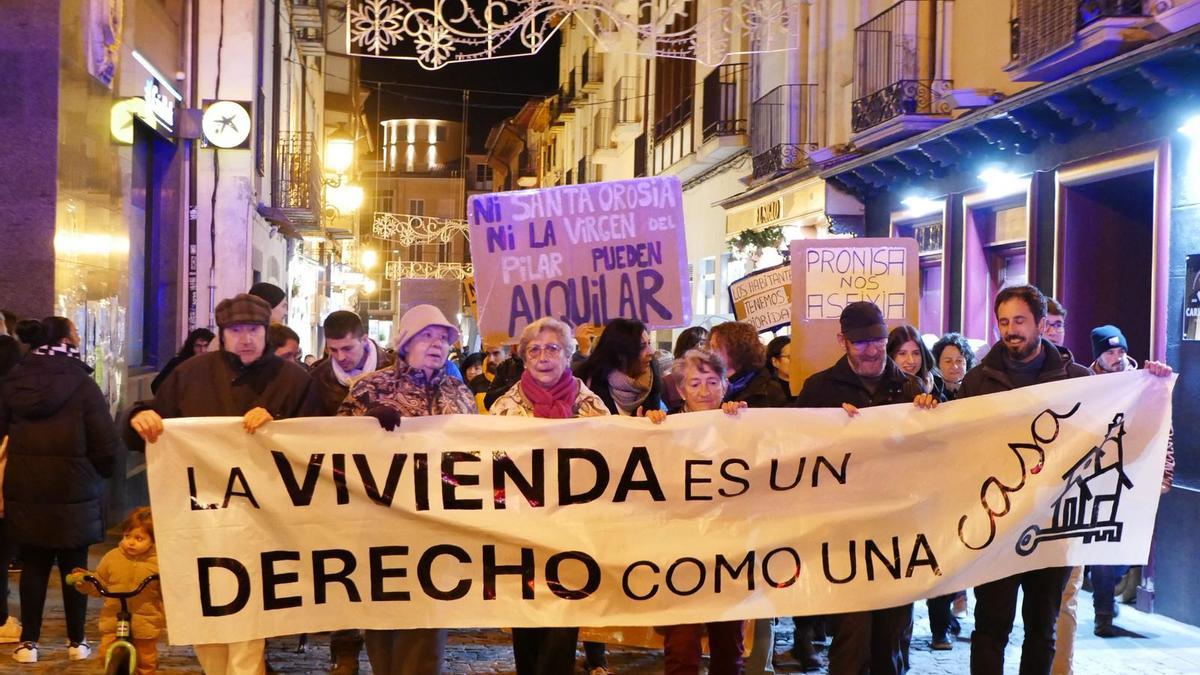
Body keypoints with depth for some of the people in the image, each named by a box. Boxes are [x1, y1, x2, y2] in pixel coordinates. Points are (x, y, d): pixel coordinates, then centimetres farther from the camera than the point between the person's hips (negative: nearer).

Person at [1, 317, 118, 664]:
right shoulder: (82, 384, -11)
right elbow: (105, 442, -12)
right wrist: (99, 473, 8)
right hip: (74, 491, -3)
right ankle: (77, 642, 15)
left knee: (33, 566, 11)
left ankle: (29, 642, 14)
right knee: (74, 566, 8)